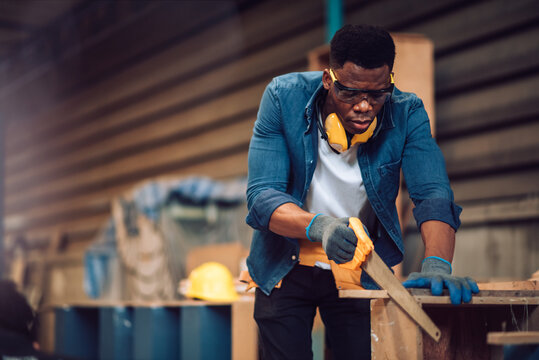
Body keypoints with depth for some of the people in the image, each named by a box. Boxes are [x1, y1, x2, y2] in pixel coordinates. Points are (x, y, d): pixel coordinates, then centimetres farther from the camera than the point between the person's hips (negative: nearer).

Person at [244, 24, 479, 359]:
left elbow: (434, 194, -26)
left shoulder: (407, 113, -17)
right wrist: (318, 226, -46)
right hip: (285, 268, 0)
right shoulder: (284, 97, -20)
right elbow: (262, 196, -26)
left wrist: (437, 264, -46)